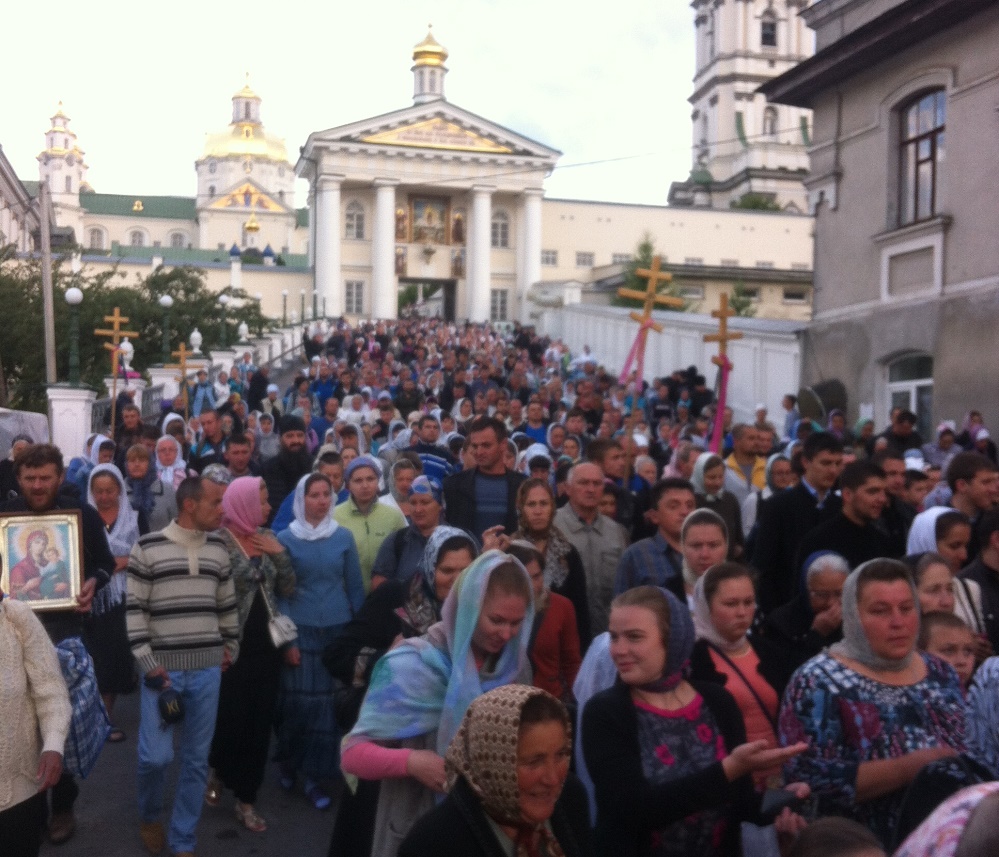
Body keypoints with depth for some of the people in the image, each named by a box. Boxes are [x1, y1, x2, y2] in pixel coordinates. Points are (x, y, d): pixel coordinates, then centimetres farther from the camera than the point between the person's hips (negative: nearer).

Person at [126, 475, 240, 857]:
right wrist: (148, 664, -10)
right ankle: (149, 816, 28)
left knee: (197, 759, 7)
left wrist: (230, 649, 14)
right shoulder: (147, 548, -6)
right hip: (162, 668, -3)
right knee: (156, 755, -4)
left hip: (208, 669, 4)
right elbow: (134, 610, -6)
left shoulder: (218, 548, 7)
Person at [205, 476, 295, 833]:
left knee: (260, 723, 8)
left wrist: (279, 553, -8)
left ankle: (246, 800, 20)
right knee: (232, 719, 5)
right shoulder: (218, 541, -11)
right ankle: (217, 772, 37)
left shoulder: (267, 538, 6)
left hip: (265, 645, 5)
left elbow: (288, 589, 5)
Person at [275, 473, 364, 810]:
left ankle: (317, 777, 14)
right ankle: (289, 763, 27)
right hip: (300, 631, -1)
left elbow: (355, 587, 7)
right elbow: (280, 592, -1)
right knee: (297, 702, 2)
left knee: (329, 703, 2)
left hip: (337, 630, 1)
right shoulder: (287, 538, -2)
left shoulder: (344, 536, 2)